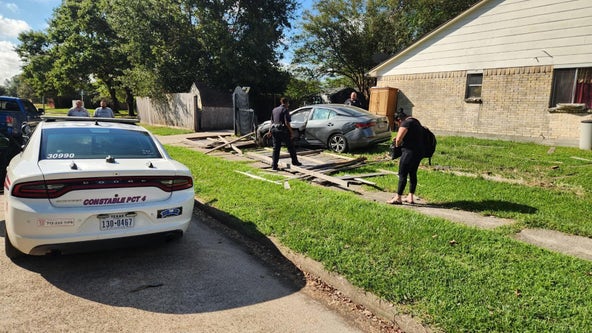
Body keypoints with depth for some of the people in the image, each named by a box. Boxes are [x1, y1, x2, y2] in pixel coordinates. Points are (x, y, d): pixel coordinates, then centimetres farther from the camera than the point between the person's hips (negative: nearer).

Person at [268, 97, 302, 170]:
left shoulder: (274, 110, 13)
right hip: (283, 131, -6)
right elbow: (286, 123, -16)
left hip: (274, 130, 6)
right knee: (290, 147, 8)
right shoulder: (285, 110, -8)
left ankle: (274, 165, 2)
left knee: (276, 148, 6)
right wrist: (291, 131, -9)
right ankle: (295, 162, 17)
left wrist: (271, 130, 21)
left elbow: (272, 121, 16)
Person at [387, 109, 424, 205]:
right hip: (419, 152, 10)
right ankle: (411, 197, 19)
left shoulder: (406, 123, -12)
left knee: (402, 174, -3)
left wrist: (397, 145, 3)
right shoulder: (415, 121, 18)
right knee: (413, 174, 14)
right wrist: (398, 139, 19)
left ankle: (398, 198, 1)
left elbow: (399, 138, -18)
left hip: (410, 152, -10)